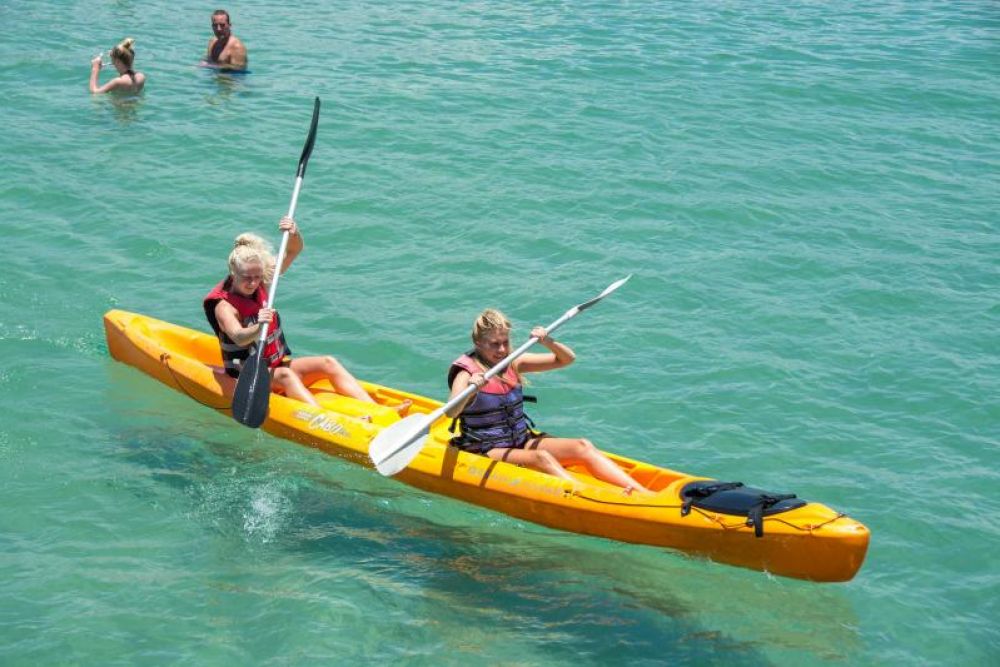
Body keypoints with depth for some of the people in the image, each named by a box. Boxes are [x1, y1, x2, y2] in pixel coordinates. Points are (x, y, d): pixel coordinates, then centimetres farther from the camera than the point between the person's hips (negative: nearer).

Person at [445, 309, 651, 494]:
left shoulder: (513, 363, 7)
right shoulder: (467, 373, -11)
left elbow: (567, 359, 8)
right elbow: (451, 412, -30)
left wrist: (547, 341, -12)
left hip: (522, 440, 6)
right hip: (486, 451, -6)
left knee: (582, 447, -14)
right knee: (541, 457, -33)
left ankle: (643, 493, -26)